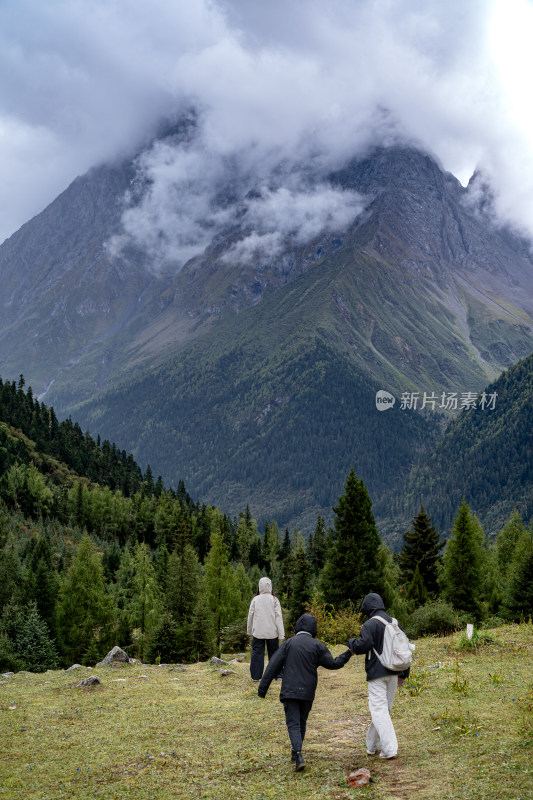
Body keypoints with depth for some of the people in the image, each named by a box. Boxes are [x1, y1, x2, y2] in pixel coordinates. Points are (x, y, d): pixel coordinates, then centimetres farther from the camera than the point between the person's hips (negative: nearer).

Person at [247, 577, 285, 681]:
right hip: (272, 632, 0)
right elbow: (278, 617, -5)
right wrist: (281, 633, -3)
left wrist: (249, 631, 17)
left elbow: (250, 616, 5)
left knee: (257, 652, 5)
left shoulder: (255, 599, -2)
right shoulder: (274, 599, -4)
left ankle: (256, 676, 5)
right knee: (273, 653, 10)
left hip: (258, 632, 0)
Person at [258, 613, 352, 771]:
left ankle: (298, 755, -22)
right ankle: (295, 754, 30)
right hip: (307, 692, 2)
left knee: (293, 724, -4)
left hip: (290, 691, -2)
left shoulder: (288, 643, -2)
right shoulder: (317, 646, 1)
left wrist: (263, 687, 0)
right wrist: (347, 654, 21)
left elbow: (273, 666, -4)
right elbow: (333, 663, 5)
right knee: (302, 722, 19)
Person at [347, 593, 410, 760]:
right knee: (384, 708, 15)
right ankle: (372, 745, 27)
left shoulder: (370, 624, -11)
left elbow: (363, 644, -24)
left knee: (379, 710, -5)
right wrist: (403, 674, 19)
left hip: (377, 673, -7)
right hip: (393, 673, 7)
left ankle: (389, 749, -12)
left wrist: (351, 643, 0)